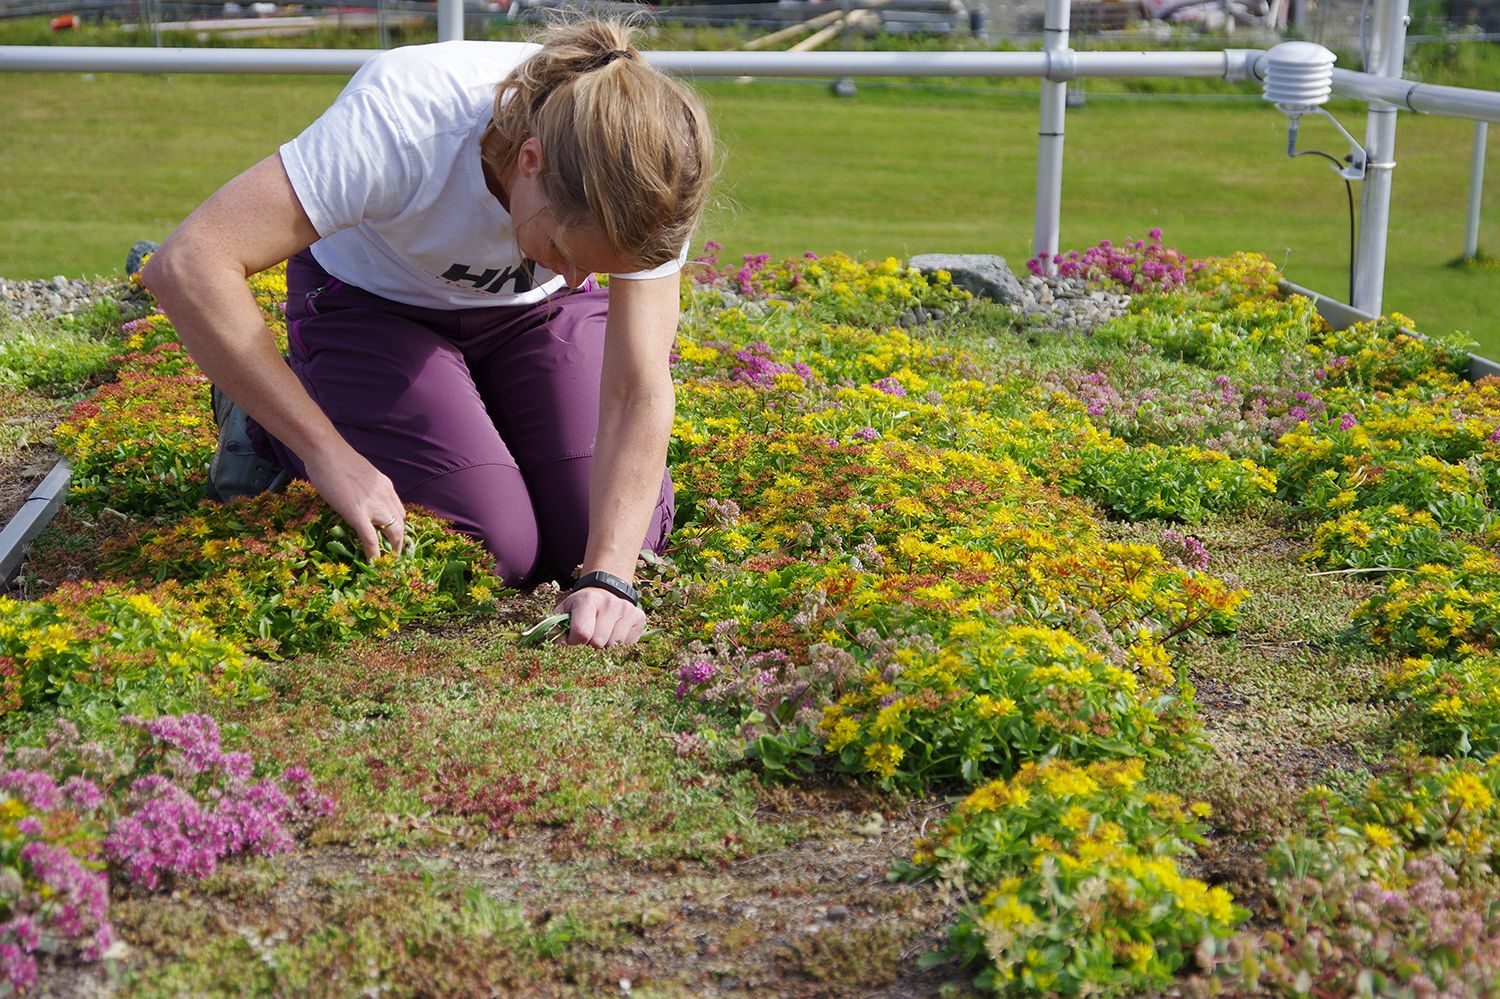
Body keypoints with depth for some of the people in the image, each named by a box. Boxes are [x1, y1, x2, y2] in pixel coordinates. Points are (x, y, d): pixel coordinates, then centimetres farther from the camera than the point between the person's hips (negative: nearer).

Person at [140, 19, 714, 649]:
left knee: (627, 537, -10)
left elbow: (638, 392, -28)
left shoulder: (645, 175, -31)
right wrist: (328, 452, -42)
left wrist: (608, 577, -41)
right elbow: (185, 267, -44)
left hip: (531, 308, 4)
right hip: (372, 303, -3)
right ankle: (263, 422, 6)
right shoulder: (404, 123, -42)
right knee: (499, 549, -18)